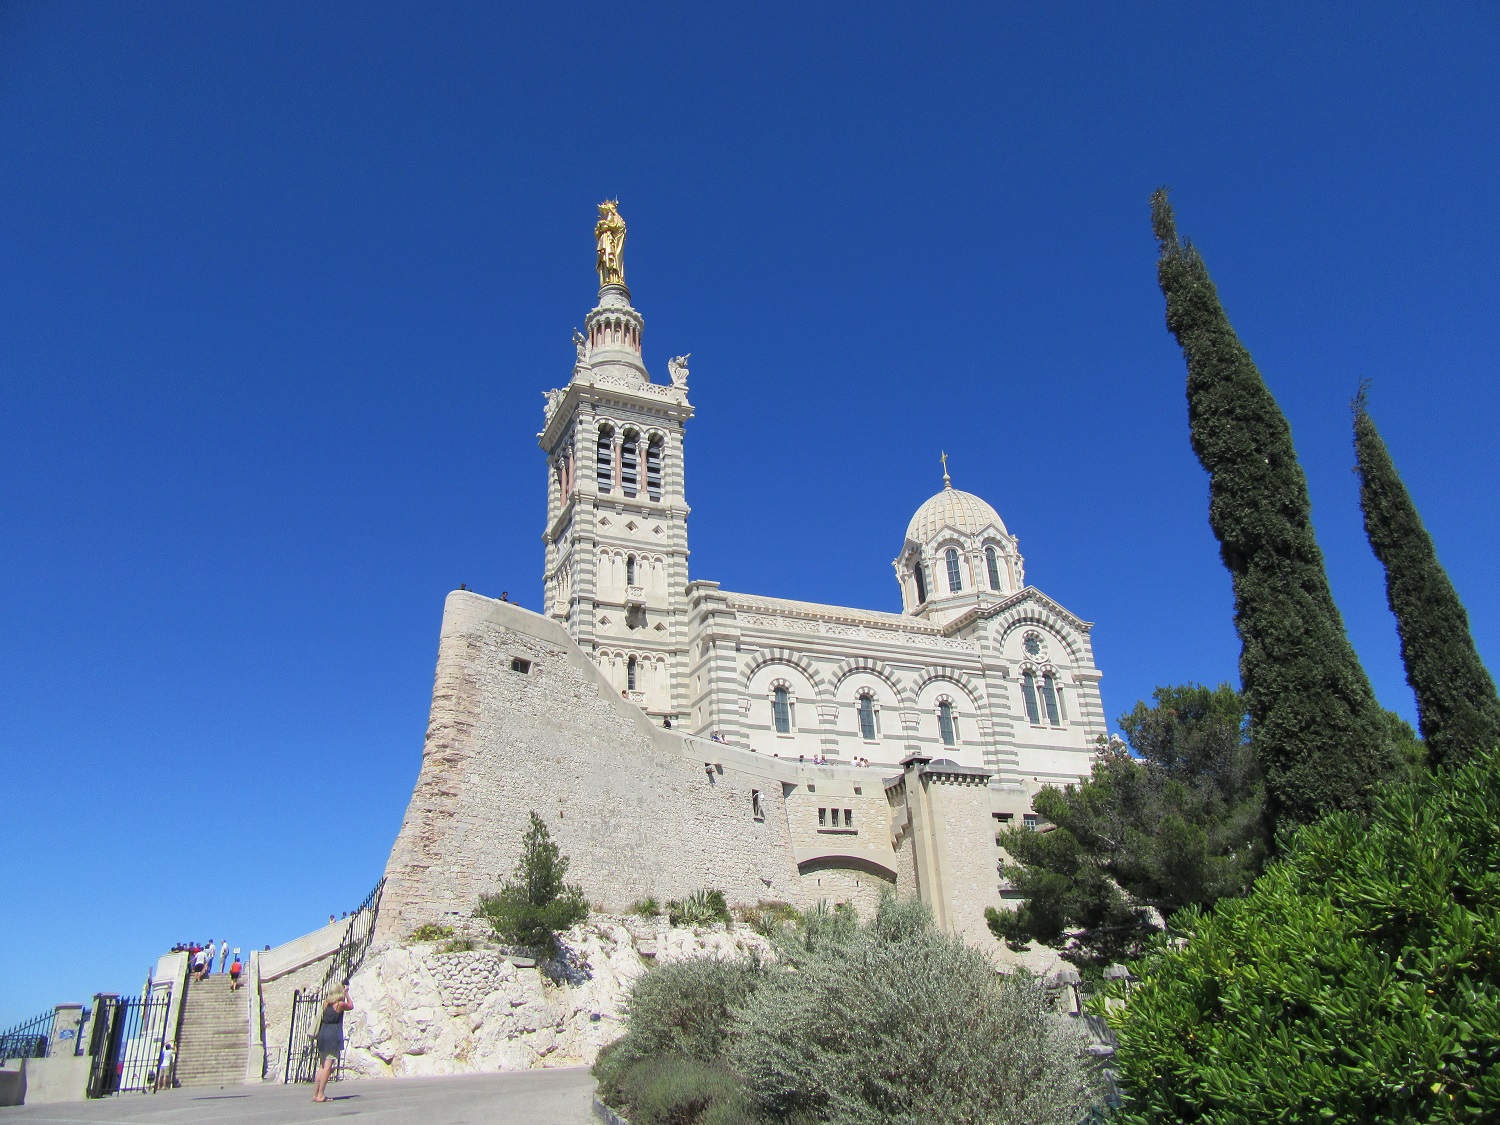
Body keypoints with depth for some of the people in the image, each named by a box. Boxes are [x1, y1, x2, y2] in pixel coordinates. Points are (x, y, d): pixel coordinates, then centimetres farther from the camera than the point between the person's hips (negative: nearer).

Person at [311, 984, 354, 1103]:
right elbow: (351, 1006, 12)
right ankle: (321, 1095, -7)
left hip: (322, 1036, 7)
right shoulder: (340, 1004, -6)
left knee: (322, 1066, 14)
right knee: (328, 1066, -5)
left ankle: (315, 1094, 15)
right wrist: (346, 995, 21)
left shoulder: (326, 1003, 9)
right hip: (333, 1037, -7)